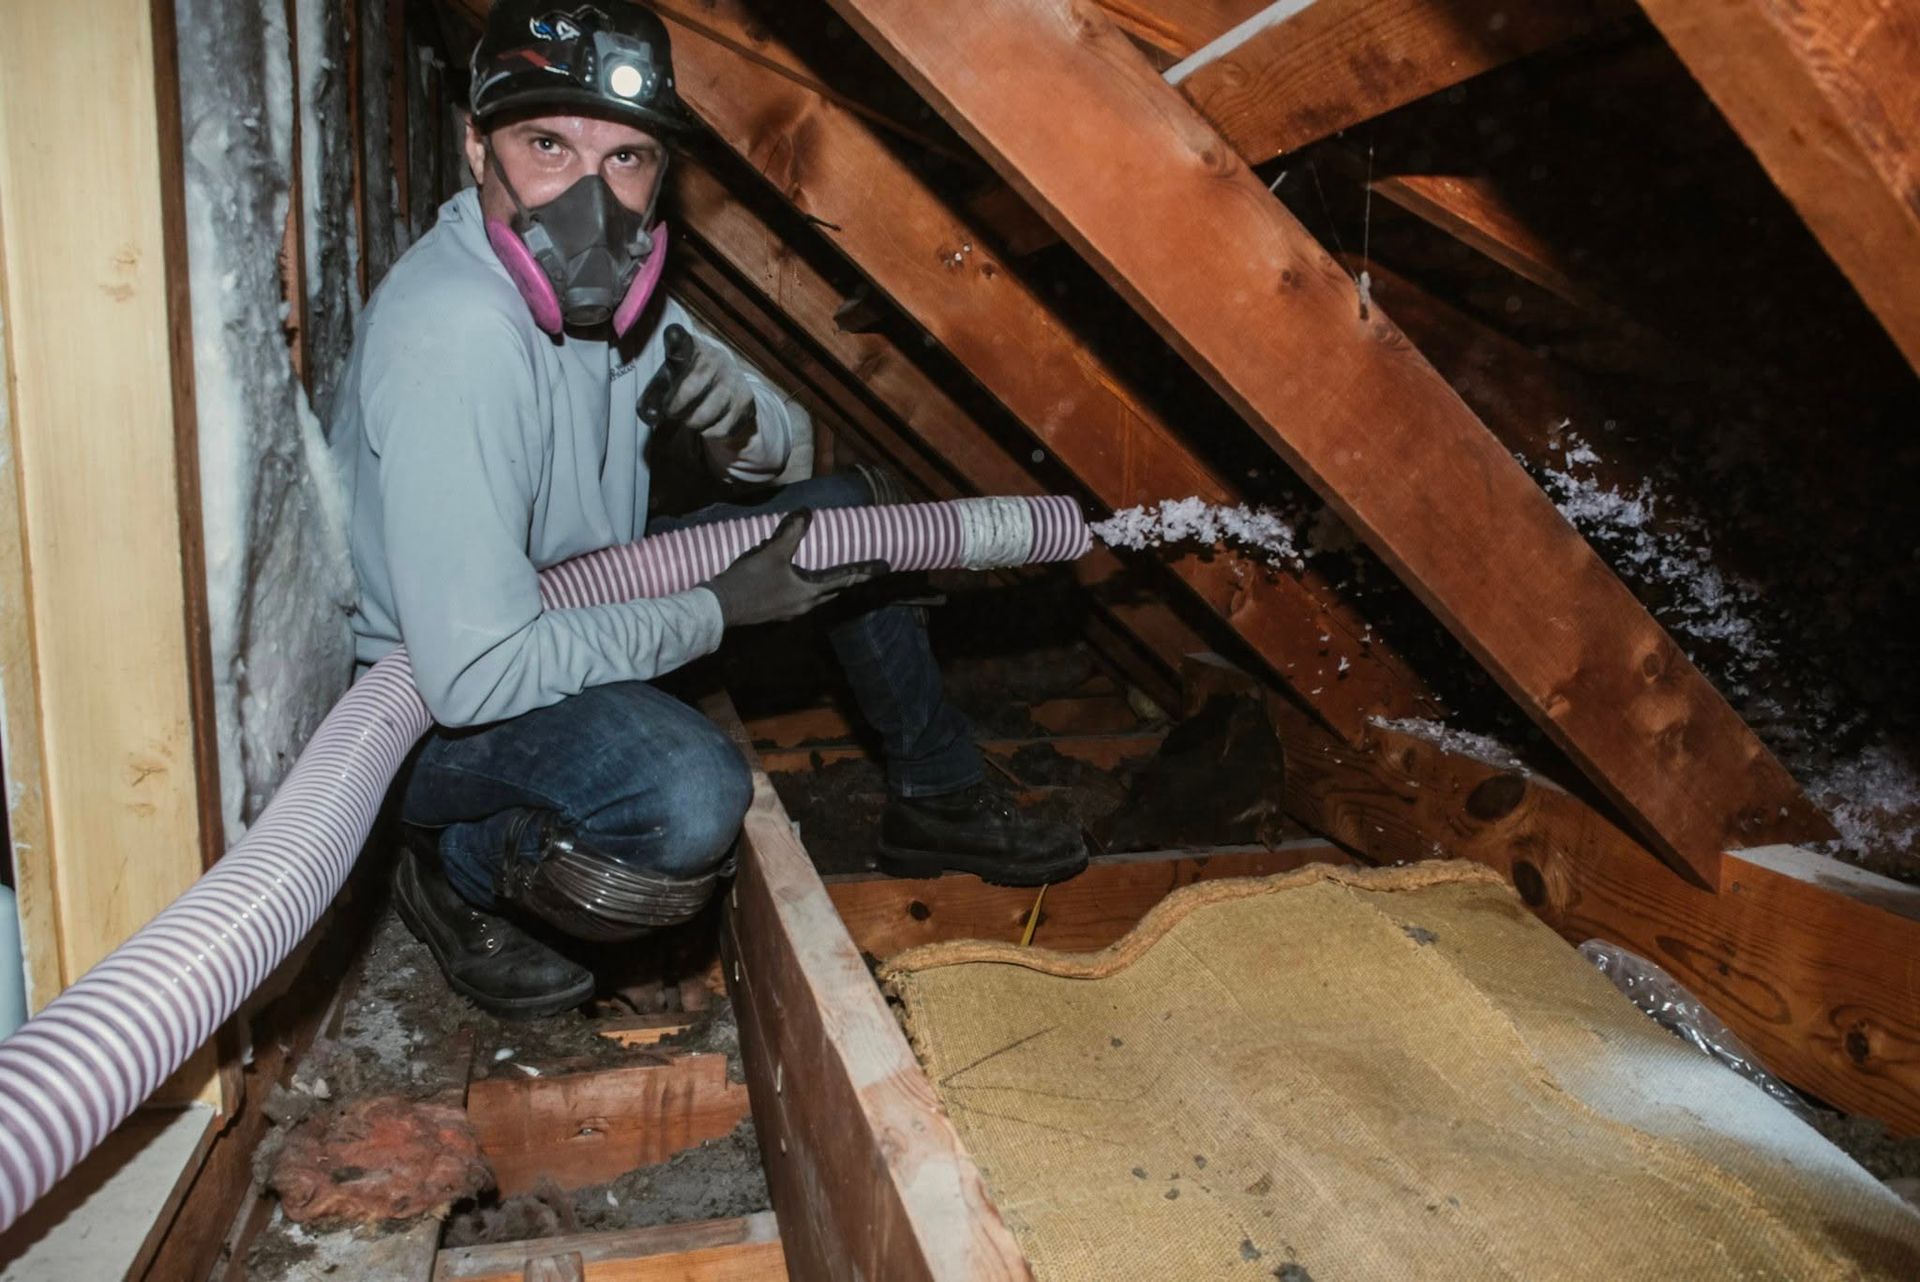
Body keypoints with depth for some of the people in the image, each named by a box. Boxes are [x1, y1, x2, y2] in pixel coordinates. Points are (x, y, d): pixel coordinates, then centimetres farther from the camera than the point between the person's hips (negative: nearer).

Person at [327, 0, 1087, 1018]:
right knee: (689, 793, -37)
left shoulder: (604, 280, -4)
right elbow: (474, 675, -34)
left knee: (843, 506, 6)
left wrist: (739, 422, -20)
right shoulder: (453, 335, -31)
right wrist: (720, 609, -23)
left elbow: (781, 445, 6)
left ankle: (937, 799, 19)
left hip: (577, 602, 9)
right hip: (437, 708, -8)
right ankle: (455, 872, -5)